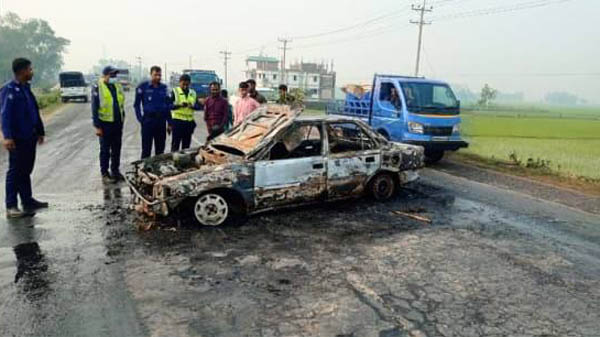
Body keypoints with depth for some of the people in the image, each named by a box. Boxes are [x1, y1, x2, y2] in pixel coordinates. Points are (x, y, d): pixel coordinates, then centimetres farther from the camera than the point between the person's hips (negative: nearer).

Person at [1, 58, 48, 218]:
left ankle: (28, 201, 25)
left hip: (30, 137, 8)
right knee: (15, 172, -2)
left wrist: (40, 132, 20)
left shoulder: (26, 88, 14)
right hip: (18, 139, -8)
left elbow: (35, 111, 19)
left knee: (26, 170, 15)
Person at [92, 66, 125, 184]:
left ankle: (115, 171, 24)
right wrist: (97, 126, -13)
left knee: (116, 149, 12)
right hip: (105, 124, -6)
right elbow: (94, 108, -9)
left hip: (118, 124, 6)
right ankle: (104, 174, 10)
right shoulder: (98, 88, -8)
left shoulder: (118, 87, 11)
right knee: (105, 150, 2)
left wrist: (122, 120, 15)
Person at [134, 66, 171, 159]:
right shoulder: (143, 87, -2)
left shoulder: (164, 88, 9)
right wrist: (140, 119, -7)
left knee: (160, 149, 10)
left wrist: (169, 123, 9)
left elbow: (168, 105, 12)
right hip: (148, 119, -3)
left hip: (161, 120, 4)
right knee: (146, 149, 0)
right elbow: (137, 104, 2)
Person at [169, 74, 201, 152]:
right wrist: (179, 105, -24)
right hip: (177, 121, -4)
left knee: (186, 145, 9)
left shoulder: (193, 93, 15)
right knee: (175, 145, -5)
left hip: (189, 122, 4)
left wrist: (192, 106, -15)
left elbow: (198, 106, 6)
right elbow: (169, 105, -7)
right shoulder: (175, 91, 2)